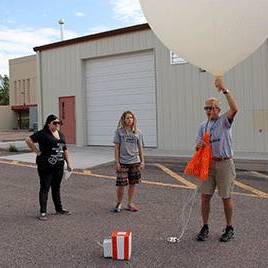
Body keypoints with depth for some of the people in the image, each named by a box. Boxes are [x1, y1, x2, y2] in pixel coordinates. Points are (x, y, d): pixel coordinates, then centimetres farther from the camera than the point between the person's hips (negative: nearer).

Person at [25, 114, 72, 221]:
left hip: (59, 166, 7)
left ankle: (59, 209, 29)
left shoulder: (60, 134, 12)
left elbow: (64, 150, 18)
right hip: (46, 166, -7)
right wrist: (37, 151, -14)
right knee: (45, 188, 0)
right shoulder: (43, 134, -11)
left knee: (56, 187, 17)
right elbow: (28, 140, -17)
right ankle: (43, 212, 8)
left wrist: (68, 163, 16)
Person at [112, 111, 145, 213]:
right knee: (121, 184, -1)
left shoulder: (138, 132, 5)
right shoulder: (119, 131, -1)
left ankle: (130, 204, 25)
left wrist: (142, 161, 5)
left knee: (132, 184, 9)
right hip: (123, 162, -2)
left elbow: (140, 148, 9)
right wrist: (117, 162, -5)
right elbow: (116, 147, -1)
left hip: (135, 162, 2)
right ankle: (119, 203, 21)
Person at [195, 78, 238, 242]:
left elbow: (235, 109, -24)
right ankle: (205, 227, 16)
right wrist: (199, 145, -10)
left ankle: (230, 229, 19)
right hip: (208, 164, 5)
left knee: (226, 197, 4)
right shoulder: (203, 126, 13)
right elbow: (198, 146, 14)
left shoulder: (224, 121, -3)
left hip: (224, 164, -5)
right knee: (205, 196, 3)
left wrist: (225, 90, -25)